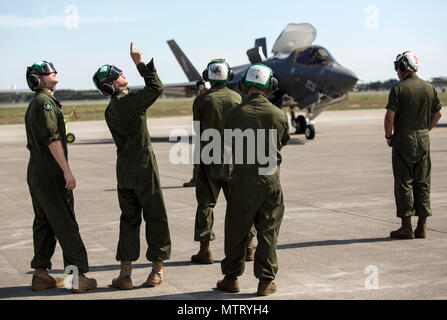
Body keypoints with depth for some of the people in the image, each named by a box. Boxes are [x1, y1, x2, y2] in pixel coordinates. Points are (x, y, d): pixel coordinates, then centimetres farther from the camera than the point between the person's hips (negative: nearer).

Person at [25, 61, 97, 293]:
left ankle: (40, 274, 13)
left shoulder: (32, 105, 19)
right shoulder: (45, 102, -12)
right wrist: (67, 170, -22)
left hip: (35, 172, 10)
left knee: (43, 222, 11)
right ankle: (78, 275, -5)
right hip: (51, 173, -10)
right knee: (65, 225, -7)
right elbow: (52, 138, -20)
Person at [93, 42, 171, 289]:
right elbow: (156, 88, -21)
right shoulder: (129, 102, -15)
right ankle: (157, 269, 13)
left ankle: (125, 273, 8)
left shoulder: (110, 110, 9)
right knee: (155, 218, 6)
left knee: (129, 220, 12)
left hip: (124, 171, 7)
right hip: (143, 169, -7)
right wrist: (140, 64, -15)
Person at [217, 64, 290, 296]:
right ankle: (265, 281, 12)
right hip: (270, 180, 0)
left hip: (242, 178, 0)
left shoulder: (235, 114, -9)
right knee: (268, 231, 9)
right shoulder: (279, 115, -7)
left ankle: (231, 278, 20)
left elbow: (229, 144, 4)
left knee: (236, 230, 12)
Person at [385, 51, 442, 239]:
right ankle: (422, 227, 12)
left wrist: (388, 136, -3)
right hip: (424, 140, 5)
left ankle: (406, 227, 1)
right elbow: (438, 113, 13)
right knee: (423, 183, 10)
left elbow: (390, 115, -16)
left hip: (403, 140, -5)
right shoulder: (429, 88, 7)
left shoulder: (398, 89, -11)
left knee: (404, 183, 0)